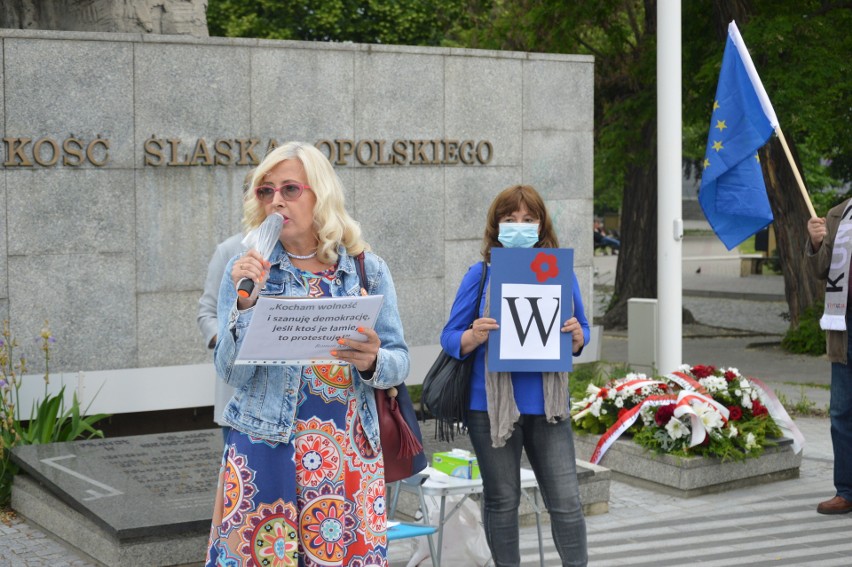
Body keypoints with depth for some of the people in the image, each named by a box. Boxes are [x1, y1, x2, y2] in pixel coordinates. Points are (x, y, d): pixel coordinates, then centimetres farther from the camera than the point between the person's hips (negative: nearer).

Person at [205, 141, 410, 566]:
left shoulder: (368, 270, 4)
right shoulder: (247, 269, 1)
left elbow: (399, 362, 4)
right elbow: (232, 373, -6)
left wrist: (372, 362, -17)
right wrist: (245, 302, -19)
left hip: (349, 454, 1)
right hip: (266, 451, -1)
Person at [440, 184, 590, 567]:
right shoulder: (481, 273, -2)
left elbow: (582, 334, 12)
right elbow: (449, 338, -1)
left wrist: (576, 336, -11)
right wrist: (473, 337, -23)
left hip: (547, 405, 2)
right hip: (492, 405, -1)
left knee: (566, 502, 2)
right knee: (502, 502, 10)